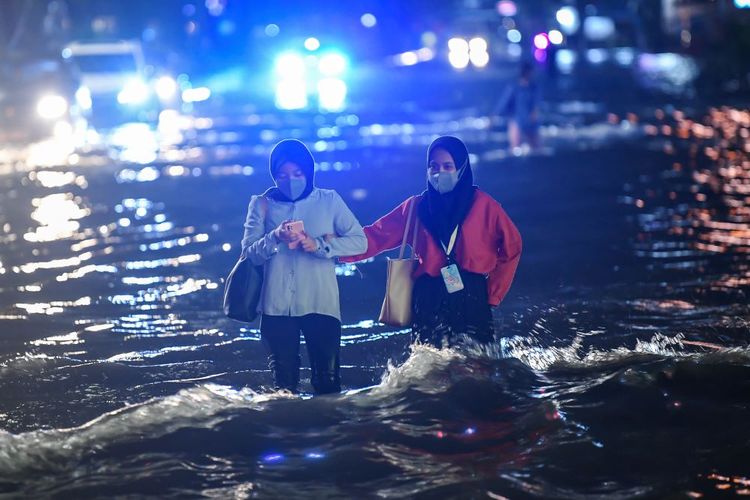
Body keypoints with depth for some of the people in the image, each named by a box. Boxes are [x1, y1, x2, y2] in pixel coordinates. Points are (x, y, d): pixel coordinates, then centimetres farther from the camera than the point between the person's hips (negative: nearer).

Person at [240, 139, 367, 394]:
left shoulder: (329, 200, 7)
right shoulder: (262, 205, 8)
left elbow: (359, 241, 0)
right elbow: (250, 254, 1)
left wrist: (319, 245, -14)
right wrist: (275, 238, -18)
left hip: (321, 304, -1)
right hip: (277, 306, 1)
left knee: (327, 381, -4)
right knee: (284, 383, 5)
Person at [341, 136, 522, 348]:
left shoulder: (482, 204, 3)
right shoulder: (416, 207, 10)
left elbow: (510, 246, 6)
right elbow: (377, 236, 2)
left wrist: (494, 293, 2)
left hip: (471, 300, -2)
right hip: (428, 301, 2)